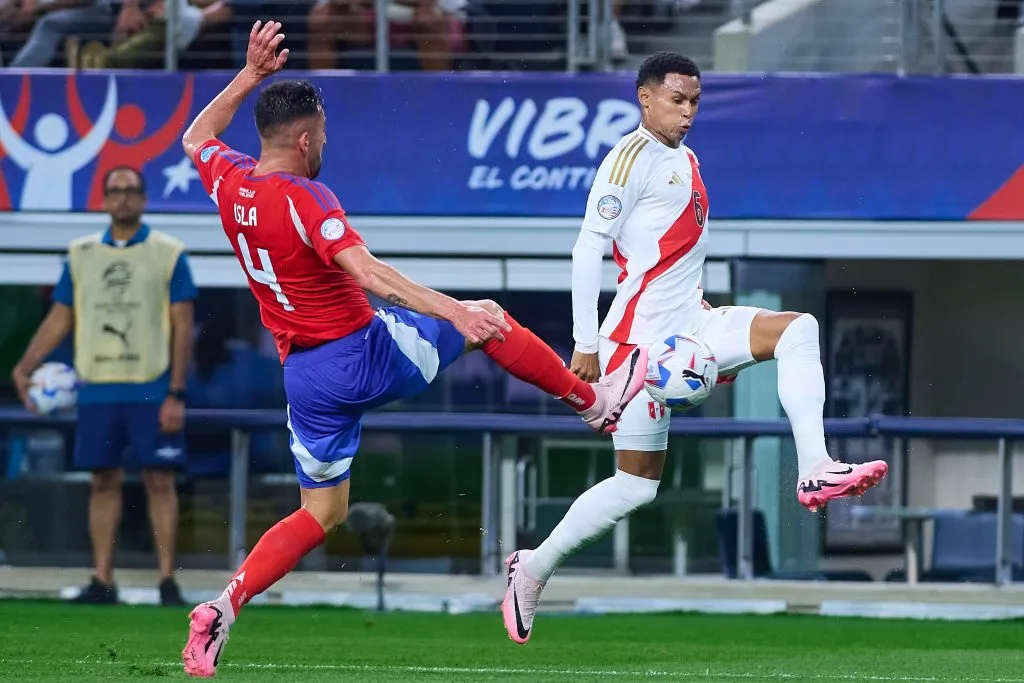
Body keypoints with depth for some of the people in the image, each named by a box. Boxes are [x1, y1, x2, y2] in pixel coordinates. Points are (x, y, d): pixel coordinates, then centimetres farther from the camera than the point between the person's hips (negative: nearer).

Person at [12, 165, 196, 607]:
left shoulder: (168, 254, 1)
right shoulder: (81, 255, 10)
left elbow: (182, 327, -2)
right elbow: (59, 320, 13)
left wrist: (176, 394, -8)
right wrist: (24, 367, 0)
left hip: (152, 390, -3)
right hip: (98, 390, 3)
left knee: (159, 482, -4)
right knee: (103, 482, 4)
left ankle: (168, 581, 0)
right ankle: (102, 581, 8)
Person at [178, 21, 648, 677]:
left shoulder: (230, 182, 1)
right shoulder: (306, 201, -20)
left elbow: (197, 138, 25)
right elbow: (368, 273, -32)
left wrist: (249, 76, 26)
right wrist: (453, 311, -36)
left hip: (304, 374, 7)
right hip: (364, 351, -7)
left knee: (320, 513, 14)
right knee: (490, 318, 13)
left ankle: (224, 607, -3)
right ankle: (595, 401, 25)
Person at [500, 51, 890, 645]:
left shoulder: (687, 160, 17)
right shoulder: (631, 158, -10)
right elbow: (588, 250, -14)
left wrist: (719, 345, 24)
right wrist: (586, 346, -17)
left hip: (690, 324, 8)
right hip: (642, 335, -8)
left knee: (798, 329, -11)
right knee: (637, 483, -6)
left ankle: (816, 470, -21)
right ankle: (534, 568, 9)